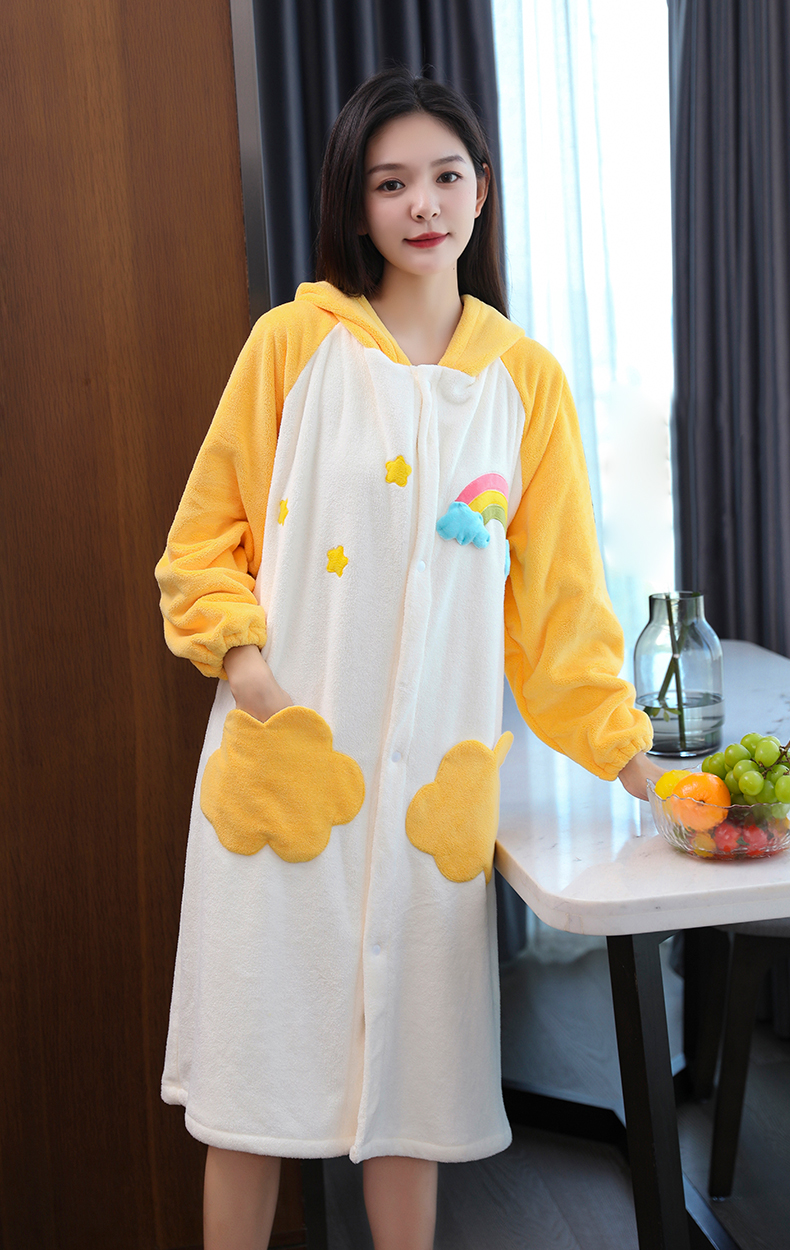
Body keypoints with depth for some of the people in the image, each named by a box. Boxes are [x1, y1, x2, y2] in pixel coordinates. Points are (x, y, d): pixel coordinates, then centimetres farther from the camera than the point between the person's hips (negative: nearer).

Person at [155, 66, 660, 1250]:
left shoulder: (528, 379, 5)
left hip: (433, 779, 2)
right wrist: (236, 646, -11)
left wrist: (623, 744, 6)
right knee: (258, 1063, 7)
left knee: (406, 1068, 11)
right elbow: (207, 529, 5)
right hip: (281, 758, -1)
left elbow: (557, 585, 8)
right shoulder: (294, 342, -1)